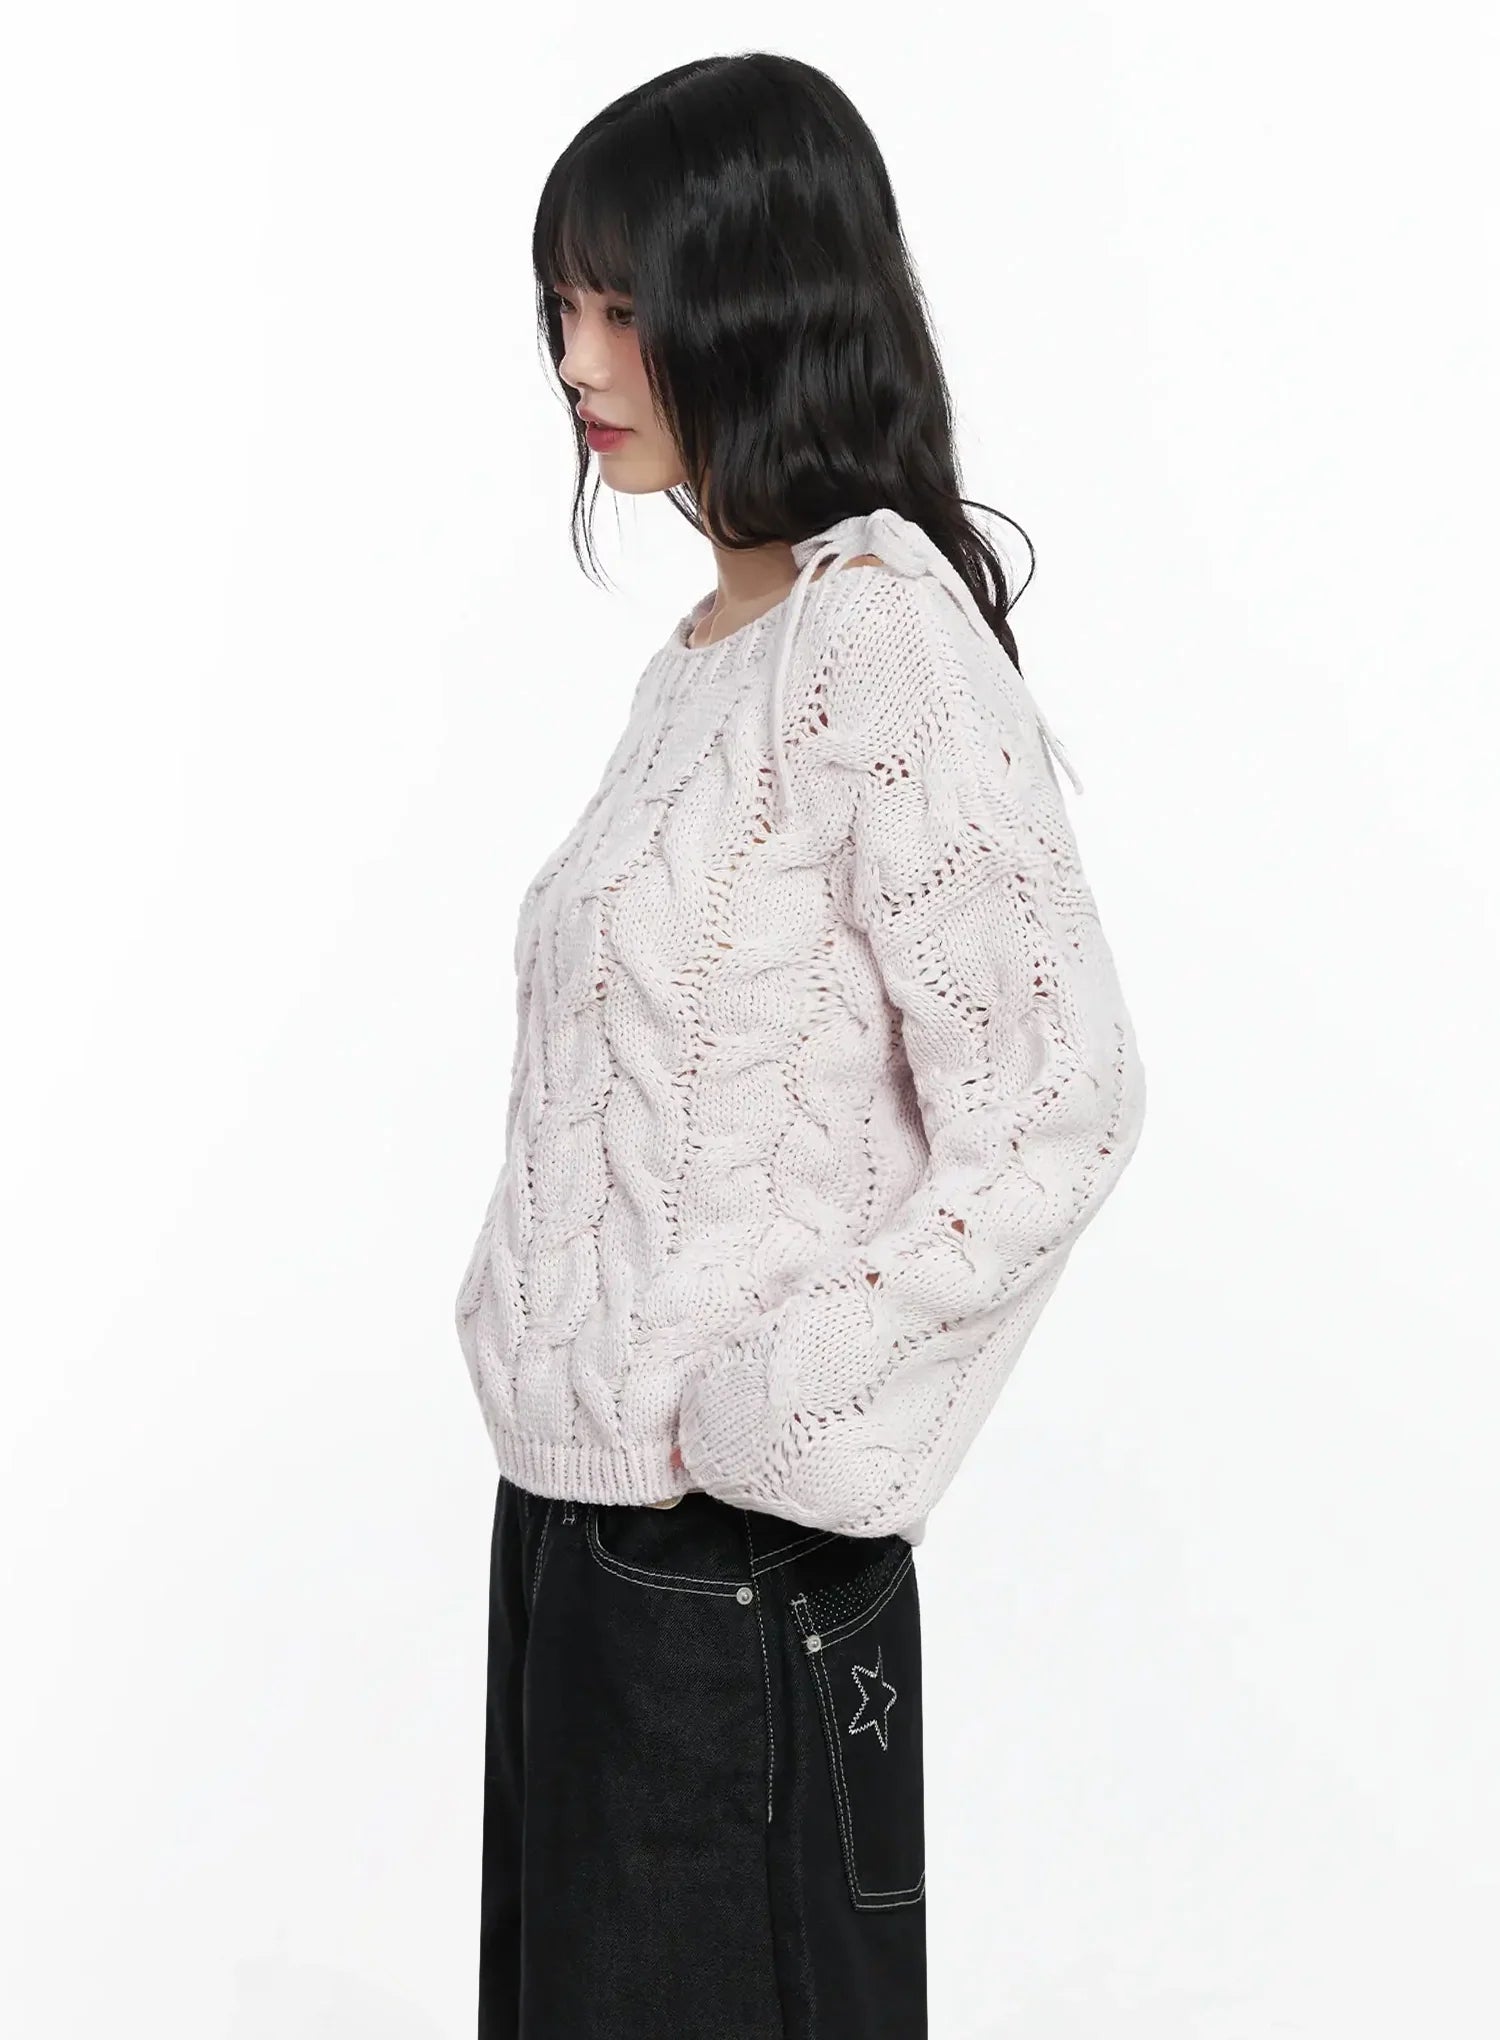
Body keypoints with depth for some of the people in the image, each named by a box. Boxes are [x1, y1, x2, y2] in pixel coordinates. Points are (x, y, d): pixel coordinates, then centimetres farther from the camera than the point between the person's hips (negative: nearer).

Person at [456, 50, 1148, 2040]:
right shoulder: (714, 644, 10)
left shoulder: (882, 629, -16)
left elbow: (1052, 1109, -21)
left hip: (734, 1572, -8)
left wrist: (745, 1424, -16)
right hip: (576, 1519, 8)